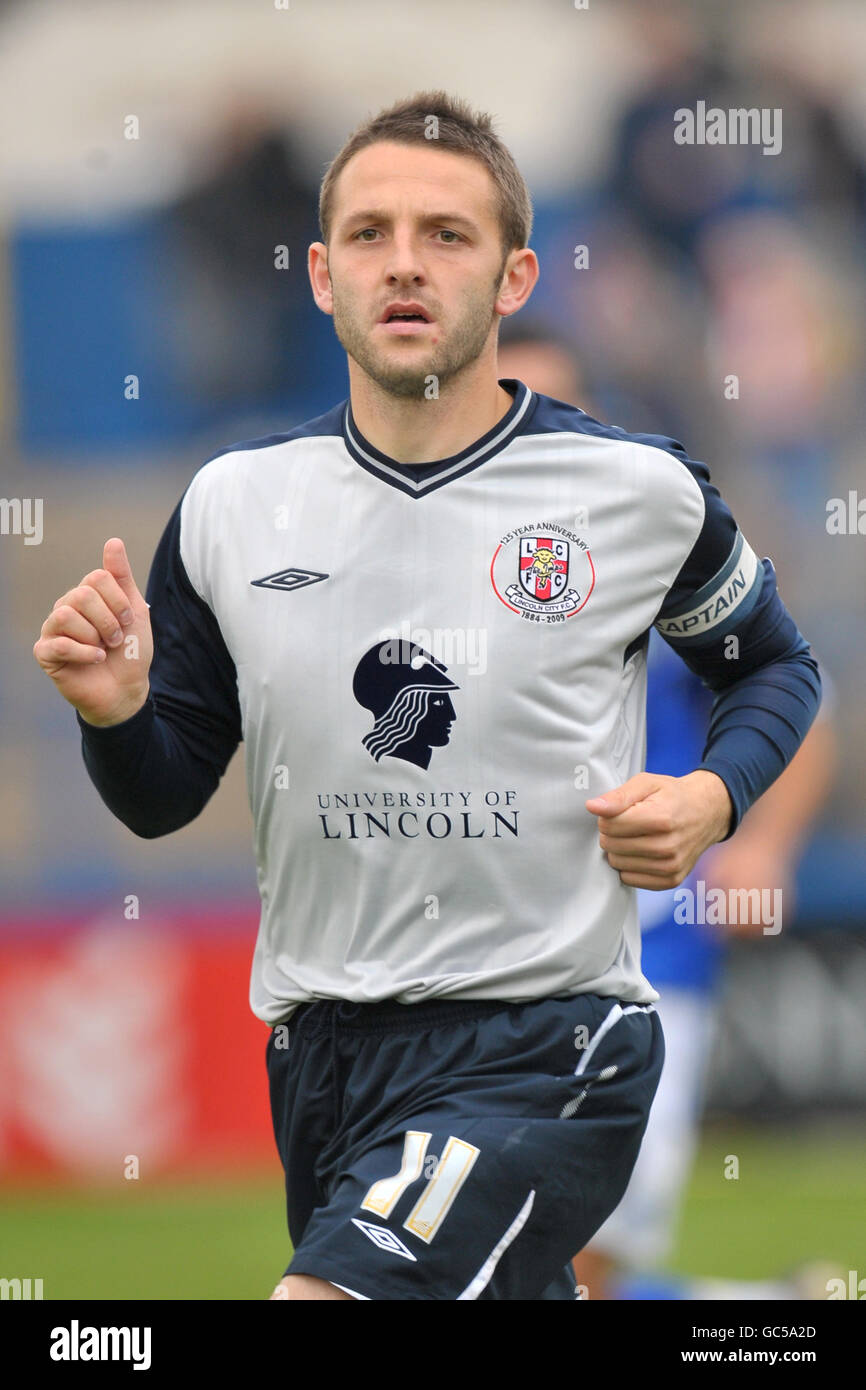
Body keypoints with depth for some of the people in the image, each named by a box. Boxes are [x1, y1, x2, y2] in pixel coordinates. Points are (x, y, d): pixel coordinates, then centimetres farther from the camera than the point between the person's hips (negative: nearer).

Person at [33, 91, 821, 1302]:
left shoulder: (640, 494, -4)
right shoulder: (233, 505, 4)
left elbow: (772, 664, 14)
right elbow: (166, 796, 11)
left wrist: (713, 797, -5)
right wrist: (116, 712, -10)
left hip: (544, 1045, -4)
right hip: (319, 1050, 5)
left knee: (332, 1293, -28)